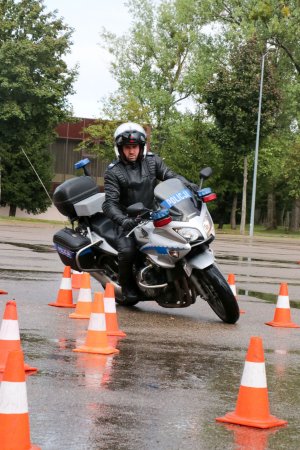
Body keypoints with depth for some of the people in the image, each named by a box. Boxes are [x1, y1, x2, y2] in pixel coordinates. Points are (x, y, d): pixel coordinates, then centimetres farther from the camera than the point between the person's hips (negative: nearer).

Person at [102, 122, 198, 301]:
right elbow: (110, 203, -15)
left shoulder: (152, 161, 5)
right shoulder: (113, 172, -6)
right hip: (129, 220, -4)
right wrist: (122, 220, -34)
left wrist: (189, 185, -24)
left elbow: (170, 175, -2)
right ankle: (128, 286, -1)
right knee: (127, 251, -28)